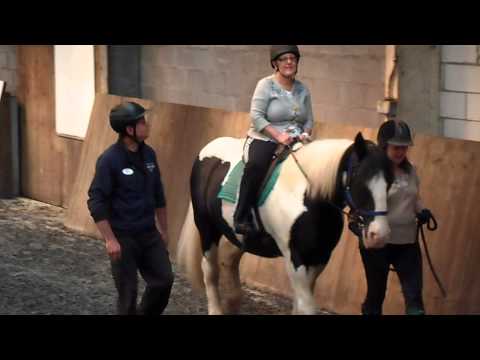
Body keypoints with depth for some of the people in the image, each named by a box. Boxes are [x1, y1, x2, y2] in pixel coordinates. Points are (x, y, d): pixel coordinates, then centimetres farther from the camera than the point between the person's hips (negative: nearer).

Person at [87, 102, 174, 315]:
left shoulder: (148, 154, 3)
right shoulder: (110, 160, -16)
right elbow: (96, 202, -16)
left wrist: (163, 230, 17)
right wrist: (110, 240, -20)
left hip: (149, 234, 6)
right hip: (123, 237, -6)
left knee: (164, 280, 5)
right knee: (128, 291, 1)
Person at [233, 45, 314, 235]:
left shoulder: (303, 90, 12)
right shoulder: (266, 85, -4)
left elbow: (309, 120, 16)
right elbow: (256, 116, -13)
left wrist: (305, 133, -7)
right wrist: (278, 135, -23)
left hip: (294, 142, 6)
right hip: (264, 139, -5)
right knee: (256, 165, -36)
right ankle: (242, 217, -31)